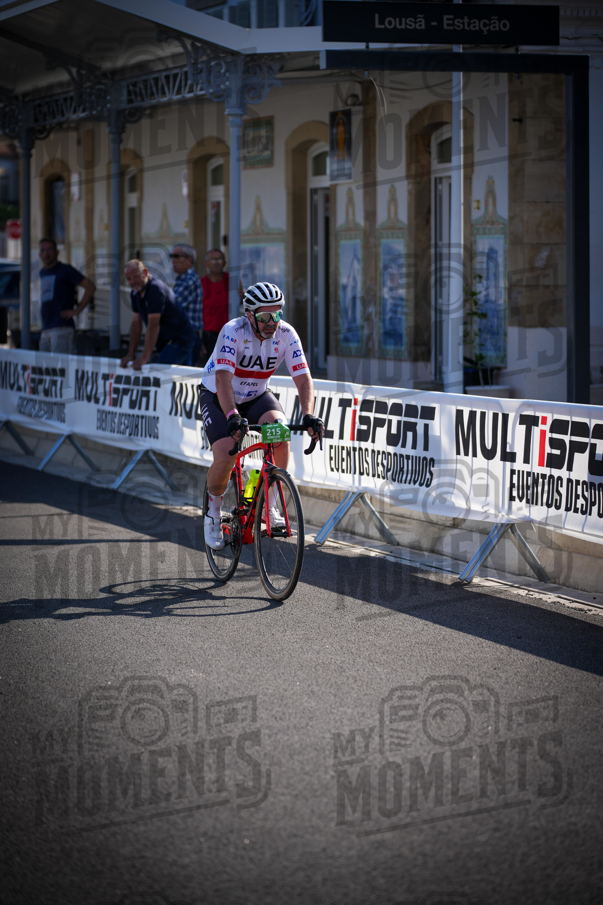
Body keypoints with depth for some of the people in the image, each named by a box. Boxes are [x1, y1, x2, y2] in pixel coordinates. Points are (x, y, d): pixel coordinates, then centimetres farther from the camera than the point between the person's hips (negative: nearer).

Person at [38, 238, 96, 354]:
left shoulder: (65, 270, -3)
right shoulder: (42, 273, 21)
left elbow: (90, 287, -8)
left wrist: (77, 310, -10)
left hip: (62, 328, -8)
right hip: (46, 329, 8)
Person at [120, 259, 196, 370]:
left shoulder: (156, 289, -22)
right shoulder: (136, 292, 8)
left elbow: (153, 326, -25)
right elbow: (136, 323, 12)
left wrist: (144, 359, -26)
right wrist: (130, 355, 8)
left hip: (180, 340, -10)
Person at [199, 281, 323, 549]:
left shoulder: (286, 334, -19)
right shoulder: (233, 332, -30)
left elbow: (303, 377, -25)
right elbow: (223, 378, -40)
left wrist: (309, 416, -42)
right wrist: (233, 416, -56)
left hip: (256, 396, 3)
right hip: (217, 397, -3)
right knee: (225, 457, -22)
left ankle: (270, 505, -13)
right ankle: (213, 513, 7)